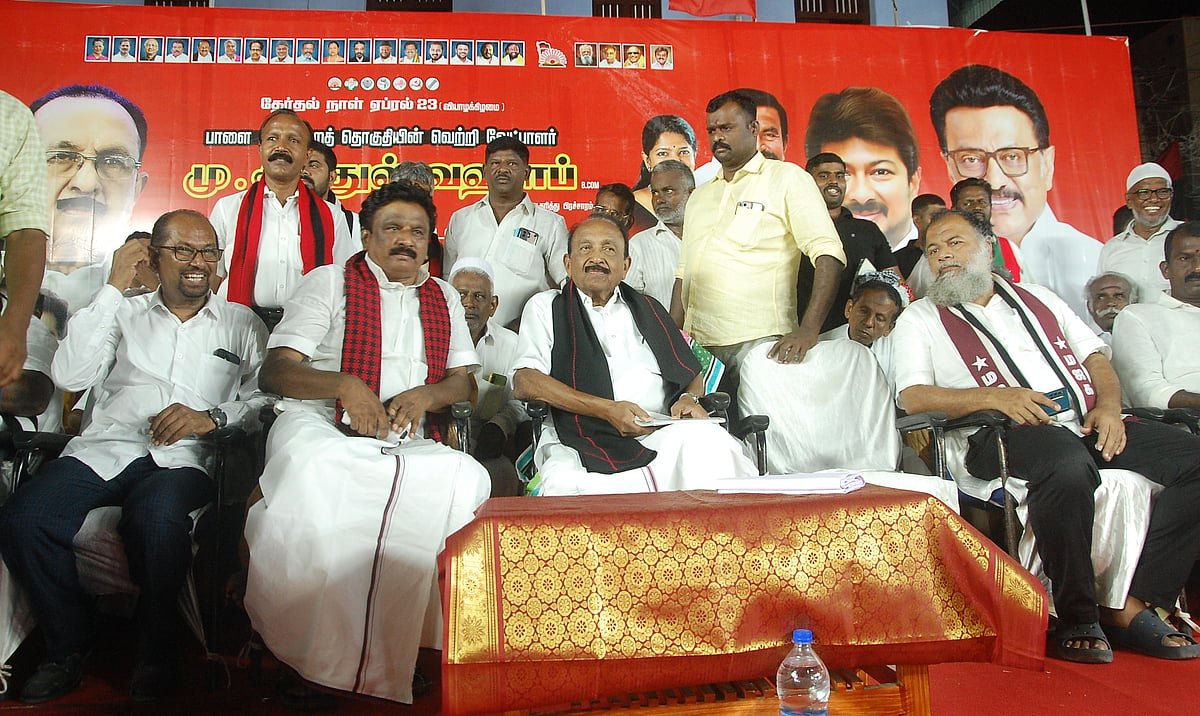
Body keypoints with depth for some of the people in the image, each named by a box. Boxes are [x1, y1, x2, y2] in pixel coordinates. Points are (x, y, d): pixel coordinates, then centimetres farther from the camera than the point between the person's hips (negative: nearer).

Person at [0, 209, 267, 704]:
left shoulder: (241, 324, 17)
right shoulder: (125, 313, 20)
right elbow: (69, 376, 4)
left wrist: (214, 416, -13)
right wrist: (112, 289, 3)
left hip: (183, 458, -2)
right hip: (105, 447, 3)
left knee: (155, 519, -36)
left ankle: (156, 651, -11)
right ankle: (69, 645, 0)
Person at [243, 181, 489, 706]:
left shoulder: (443, 297, 22)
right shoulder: (330, 282, 11)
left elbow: (463, 381, 18)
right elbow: (275, 371, 2)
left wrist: (424, 395, -5)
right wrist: (346, 385, -17)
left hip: (407, 442, 3)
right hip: (320, 424, -3)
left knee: (469, 479, -30)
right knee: (312, 468, -39)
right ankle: (302, 658, -25)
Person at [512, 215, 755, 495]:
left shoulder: (648, 310, 26)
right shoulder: (545, 307, 14)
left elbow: (692, 375, 28)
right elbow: (525, 381, -1)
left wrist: (689, 399, 1)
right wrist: (608, 409, -11)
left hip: (659, 435, 4)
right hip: (581, 439, -3)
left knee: (709, 438, -29)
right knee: (565, 482, -38)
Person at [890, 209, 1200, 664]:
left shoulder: (1038, 298, 27)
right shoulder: (920, 318, 13)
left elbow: (1096, 357, 22)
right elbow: (911, 397, -2)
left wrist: (1109, 405, 0)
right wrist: (994, 396, -15)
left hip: (1085, 424, 6)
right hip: (1003, 437, -5)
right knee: (1069, 464, -38)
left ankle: (1132, 607, -14)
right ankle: (1076, 618, -21)